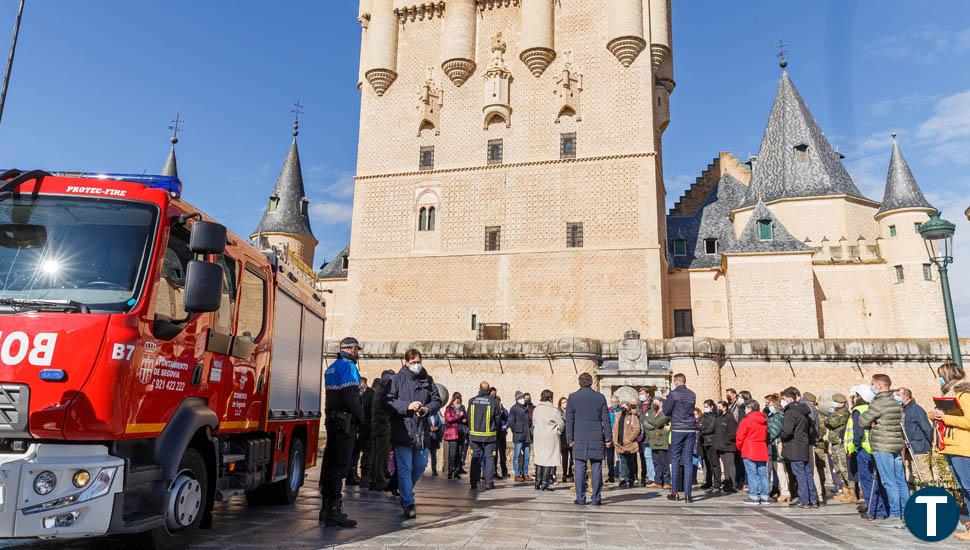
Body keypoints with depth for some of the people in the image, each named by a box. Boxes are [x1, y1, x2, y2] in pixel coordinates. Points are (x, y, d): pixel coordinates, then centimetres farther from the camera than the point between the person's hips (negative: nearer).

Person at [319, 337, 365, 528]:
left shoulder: (331, 368, 17)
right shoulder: (348, 367, -12)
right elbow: (351, 396, -20)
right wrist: (360, 415, -7)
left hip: (332, 419, 9)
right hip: (346, 421, -9)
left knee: (330, 463, 14)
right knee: (341, 465, -8)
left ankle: (326, 508, 22)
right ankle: (334, 511, -8)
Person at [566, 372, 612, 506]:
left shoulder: (572, 397, 1)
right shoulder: (600, 397, 2)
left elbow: (569, 420, 2)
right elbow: (606, 419, 4)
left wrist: (570, 438, 7)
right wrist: (608, 438, 9)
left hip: (579, 439, 0)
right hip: (596, 438, 1)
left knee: (580, 469, 3)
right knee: (596, 469, 4)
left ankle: (580, 498, 4)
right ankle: (596, 498, 6)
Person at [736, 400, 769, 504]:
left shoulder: (746, 420, -11)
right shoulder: (764, 421, 9)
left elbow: (740, 437, -9)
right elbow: (766, 436, 16)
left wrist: (740, 447, 7)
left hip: (749, 452, -6)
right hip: (762, 452, 6)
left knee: (752, 474, -2)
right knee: (763, 474, 9)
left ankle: (754, 496, -2)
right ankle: (765, 496, 11)